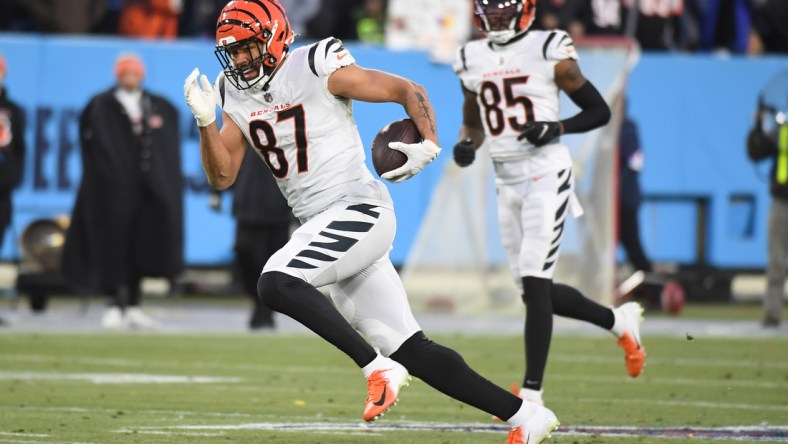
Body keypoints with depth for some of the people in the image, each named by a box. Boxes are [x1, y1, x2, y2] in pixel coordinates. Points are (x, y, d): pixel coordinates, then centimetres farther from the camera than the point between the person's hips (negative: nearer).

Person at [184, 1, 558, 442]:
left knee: (275, 284, -27)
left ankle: (379, 368, -22)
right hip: (321, 225, 7)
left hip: (358, 210, -7)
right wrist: (206, 121, -4)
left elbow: (408, 91, -4)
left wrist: (429, 146, -17)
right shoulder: (238, 97, 11)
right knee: (410, 350, 3)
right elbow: (222, 177, 10)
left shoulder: (320, 71, -9)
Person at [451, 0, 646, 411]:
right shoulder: (472, 60, 10)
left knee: (534, 284, -15)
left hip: (546, 176, -7)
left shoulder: (549, 52, -6)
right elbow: (472, 123, 23)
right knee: (537, 293, 9)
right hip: (507, 184, 7)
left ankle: (532, 392, -15)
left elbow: (599, 111, -2)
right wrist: (466, 144, 0)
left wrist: (555, 128, -18)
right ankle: (619, 321, 32)